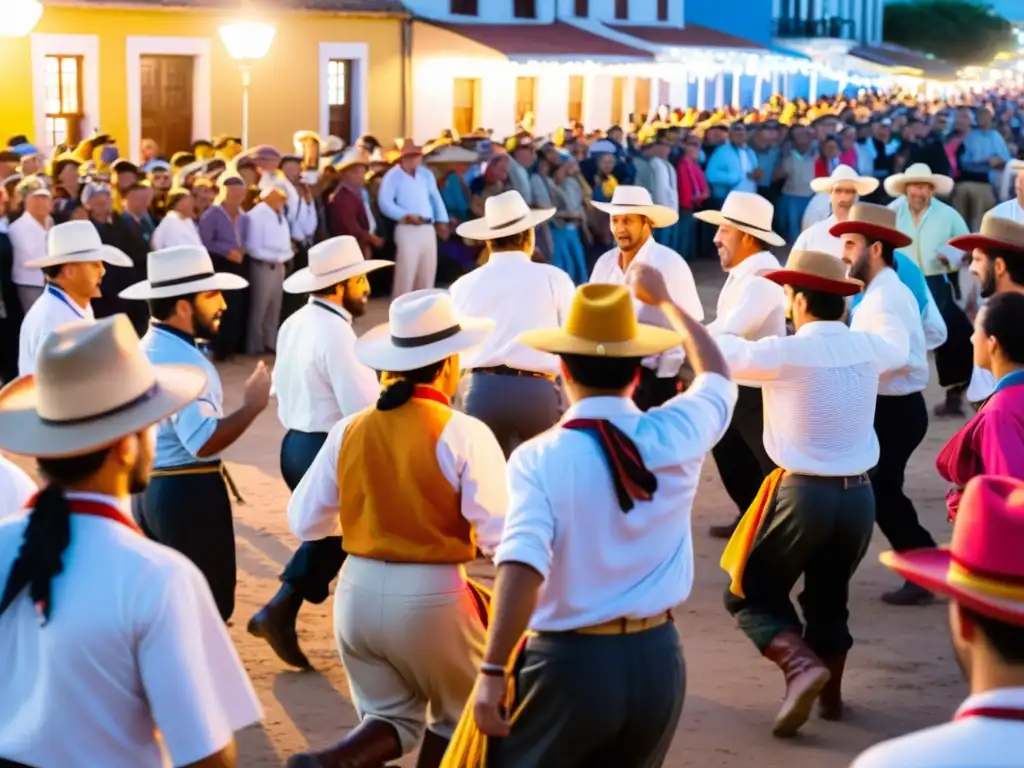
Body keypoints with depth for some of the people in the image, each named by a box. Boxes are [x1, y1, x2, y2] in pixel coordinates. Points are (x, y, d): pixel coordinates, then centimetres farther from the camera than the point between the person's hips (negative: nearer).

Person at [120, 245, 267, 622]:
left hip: (149, 489, 10)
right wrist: (252, 406, -24)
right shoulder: (181, 361, -21)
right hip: (188, 493, -10)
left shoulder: (147, 350, 11)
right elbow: (204, 441, -30)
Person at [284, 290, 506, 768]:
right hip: (432, 598, -4)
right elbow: (500, 535, -17)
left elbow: (304, 522, 6)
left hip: (359, 591, 4)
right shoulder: (464, 434, -14)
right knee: (457, 717, 22)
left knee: (392, 717, 20)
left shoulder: (349, 431, -1)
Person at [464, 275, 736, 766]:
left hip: (569, 663, -4)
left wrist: (493, 671, -23)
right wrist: (663, 299, 33)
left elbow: (522, 568, -26)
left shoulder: (539, 457, -12)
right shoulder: (675, 435, -2)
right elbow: (717, 376, 21)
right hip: (657, 660, 4)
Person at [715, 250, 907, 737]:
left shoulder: (785, 354, -15)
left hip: (804, 494, -5)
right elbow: (899, 353, 26)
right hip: (859, 496, 5)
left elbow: (715, 352, -6)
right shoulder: (867, 347, 2)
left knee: (751, 593, 10)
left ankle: (801, 664, -12)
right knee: (829, 597, 24)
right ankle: (830, 695, 29)